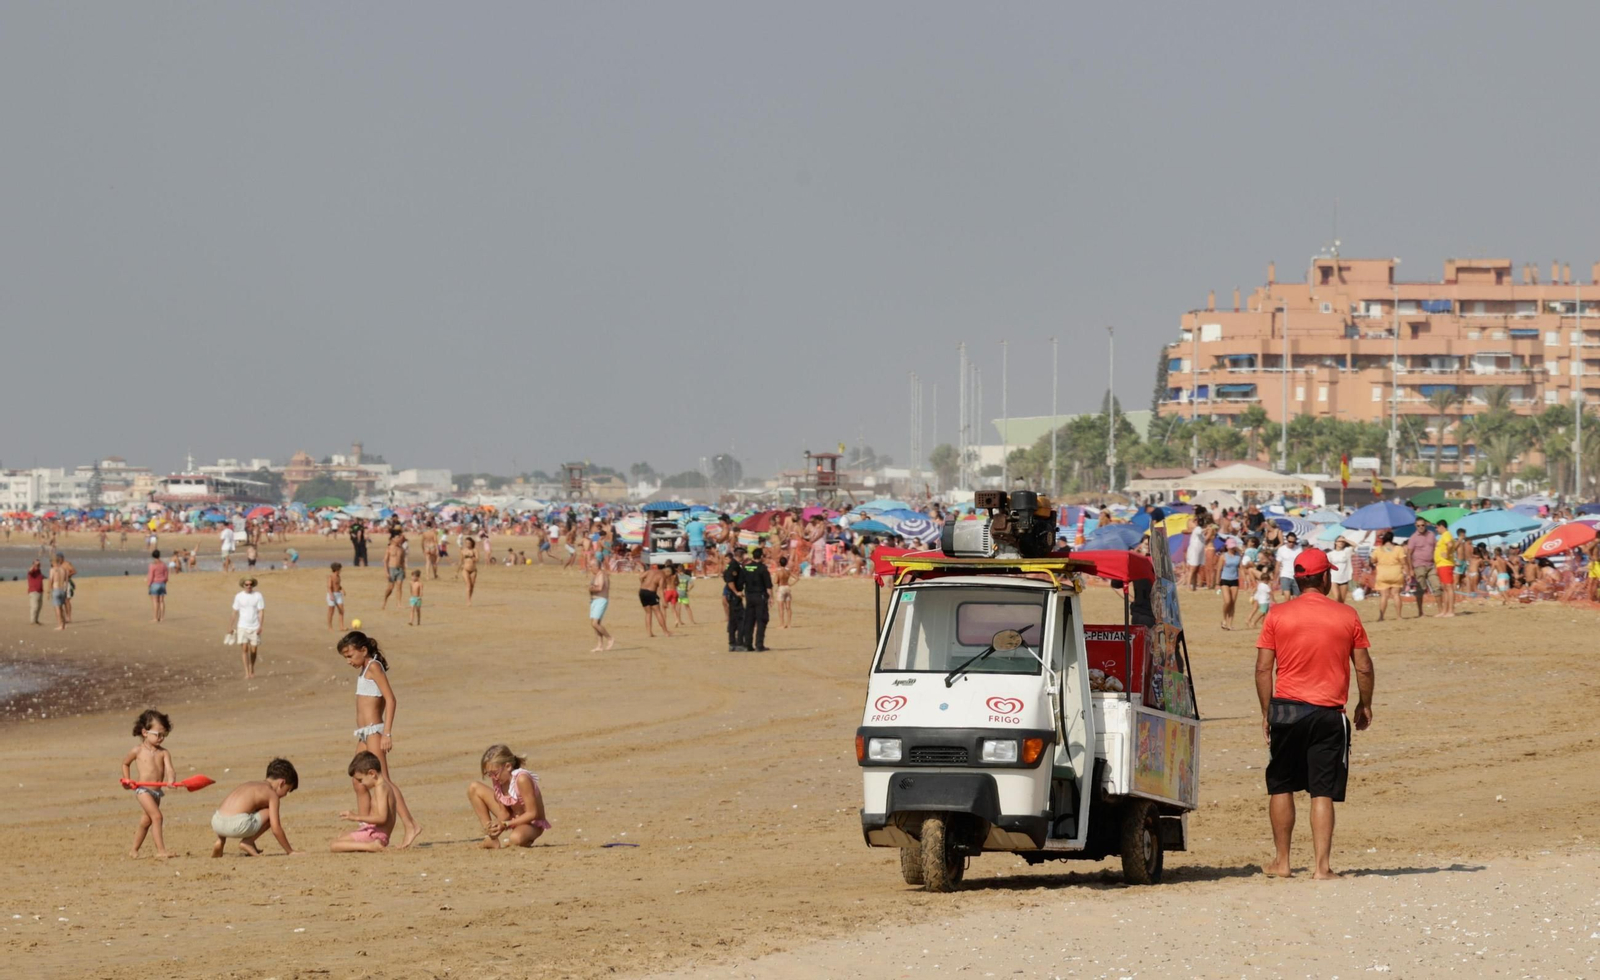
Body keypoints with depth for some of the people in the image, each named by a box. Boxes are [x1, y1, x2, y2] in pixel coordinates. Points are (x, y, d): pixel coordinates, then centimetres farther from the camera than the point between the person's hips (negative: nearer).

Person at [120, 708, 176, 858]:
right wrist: (127, 780, 9)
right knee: (156, 816, -19)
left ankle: (134, 850, 31)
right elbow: (125, 763, 15)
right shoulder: (138, 751, -3)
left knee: (146, 822, 16)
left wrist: (171, 779, -34)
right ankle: (160, 850, -22)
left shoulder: (163, 753, 2)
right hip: (142, 789, -5)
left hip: (157, 791, 5)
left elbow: (169, 769, -13)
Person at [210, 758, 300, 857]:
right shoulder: (272, 794, 7)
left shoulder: (249, 784, 29)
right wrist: (290, 851, 9)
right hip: (237, 825, -8)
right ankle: (248, 842, 3)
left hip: (216, 823, 8)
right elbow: (276, 829, 0)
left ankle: (220, 841, 22)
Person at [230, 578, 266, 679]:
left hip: (255, 628, 0)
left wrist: (261, 626, -13)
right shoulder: (239, 597, 1)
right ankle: (247, 673, -8)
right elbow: (235, 612, 6)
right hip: (242, 627, 0)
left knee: (253, 650, 5)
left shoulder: (258, 596, -2)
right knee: (244, 649, -9)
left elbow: (261, 612, -4)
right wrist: (233, 627, 5)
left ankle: (252, 670, 29)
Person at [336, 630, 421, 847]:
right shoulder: (365, 670, 18)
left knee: (382, 779, -15)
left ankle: (411, 825, -20)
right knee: (358, 782, 10)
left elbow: (391, 700, -16)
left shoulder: (373, 667, -8)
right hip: (365, 733, 10)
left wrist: (387, 733, -21)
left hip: (374, 731, -10)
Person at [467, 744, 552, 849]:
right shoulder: (497, 780, -8)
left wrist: (505, 824, -28)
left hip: (532, 824, -8)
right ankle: (491, 838, 1)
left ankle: (527, 840, -5)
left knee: (516, 838, -45)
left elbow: (532, 814, -25)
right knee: (473, 788, -2)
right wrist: (497, 826, -25)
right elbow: (504, 813, -4)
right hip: (512, 819, 8)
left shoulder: (521, 779, -29)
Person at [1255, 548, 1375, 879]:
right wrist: (1365, 705, 17)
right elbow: (1364, 668, 3)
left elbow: (1263, 669, -1)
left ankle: (1281, 861, 16)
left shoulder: (1277, 616, -1)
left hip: (1286, 708, 1)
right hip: (1328, 712, -1)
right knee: (1323, 792, 0)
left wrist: (1266, 711, 8)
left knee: (1281, 786, 14)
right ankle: (1322, 865, -5)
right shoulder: (1347, 616, -1)